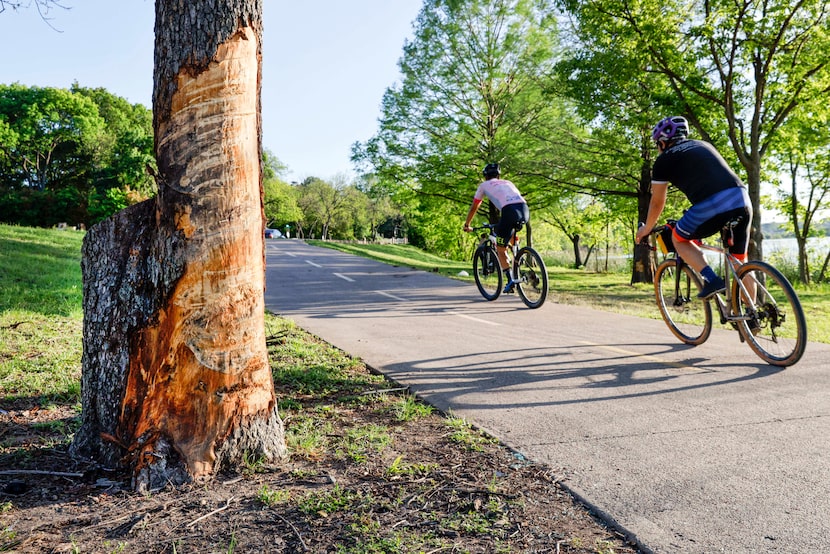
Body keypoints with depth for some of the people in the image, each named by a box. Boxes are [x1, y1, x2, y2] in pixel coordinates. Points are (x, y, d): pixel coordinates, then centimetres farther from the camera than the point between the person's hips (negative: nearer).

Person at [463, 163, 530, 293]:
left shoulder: (484, 185, 24)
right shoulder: (508, 182, 35)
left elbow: (474, 207, 31)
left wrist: (467, 225, 44)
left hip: (509, 212, -5)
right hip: (525, 210, 5)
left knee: (500, 250, 9)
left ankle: (510, 280, -1)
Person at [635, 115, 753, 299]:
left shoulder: (664, 159, 12)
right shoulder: (703, 145, 30)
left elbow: (657, 202, 19)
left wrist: (647, 228, 37)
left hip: (712, 205, -6)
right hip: (742, 200, 6)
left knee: (679, 239, 21)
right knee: (739, 261, 19)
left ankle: (712, 280, 4)